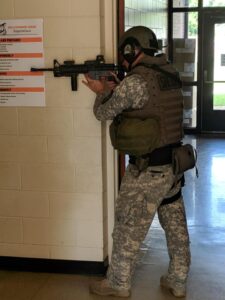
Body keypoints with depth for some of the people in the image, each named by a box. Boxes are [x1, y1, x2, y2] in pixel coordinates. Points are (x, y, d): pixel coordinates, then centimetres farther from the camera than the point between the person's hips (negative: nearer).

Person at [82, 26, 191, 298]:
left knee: (129, 229, 8)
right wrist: (113, 89, 15)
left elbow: (104, 113, -6)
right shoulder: (169, 74, 7)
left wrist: (102, 92, 14)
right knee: (176, 227, 16)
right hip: (173, 165, 8)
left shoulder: (135, 81, -18)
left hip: (146, 171, -8)